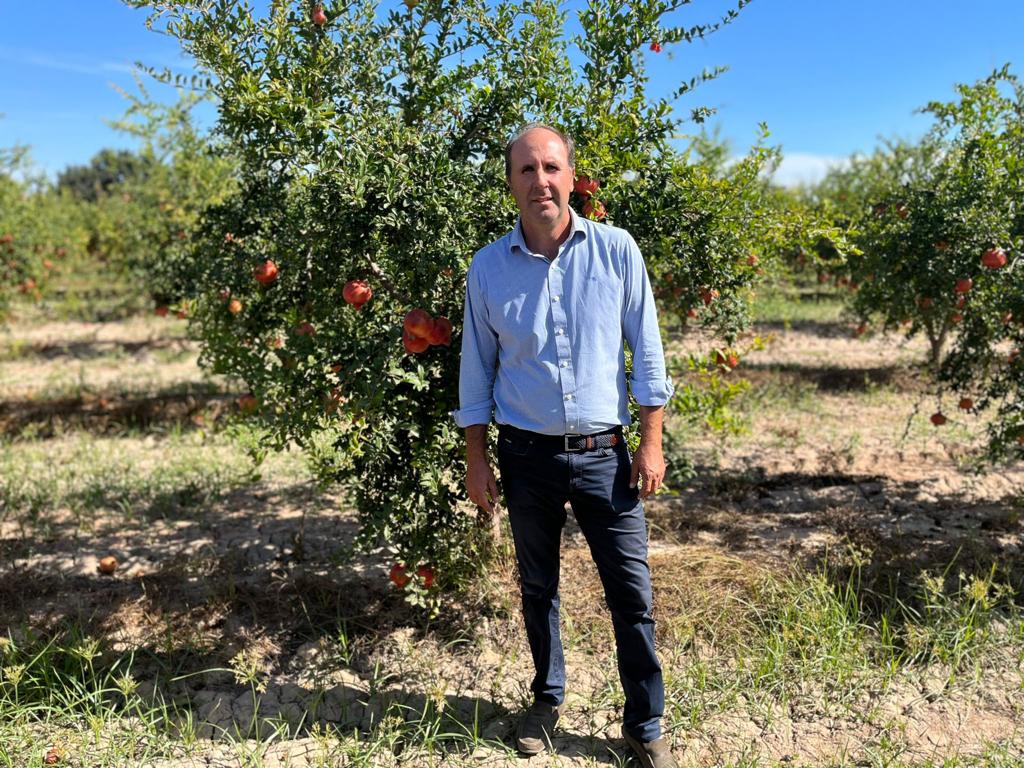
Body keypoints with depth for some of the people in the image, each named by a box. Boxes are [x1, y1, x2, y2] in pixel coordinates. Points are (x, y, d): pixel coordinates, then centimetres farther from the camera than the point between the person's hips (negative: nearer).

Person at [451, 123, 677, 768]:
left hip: (604, 453, -1)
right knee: (538, 588, 16)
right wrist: (476, 461, 3)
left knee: (632, 593, 4)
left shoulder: (616, 249, -4)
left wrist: (651, 442, -3)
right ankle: (548, 701, 38)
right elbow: (476, 372, 5)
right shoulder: (488, 267, -1)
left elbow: (646, 352, 0)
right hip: (526, 456, 1)